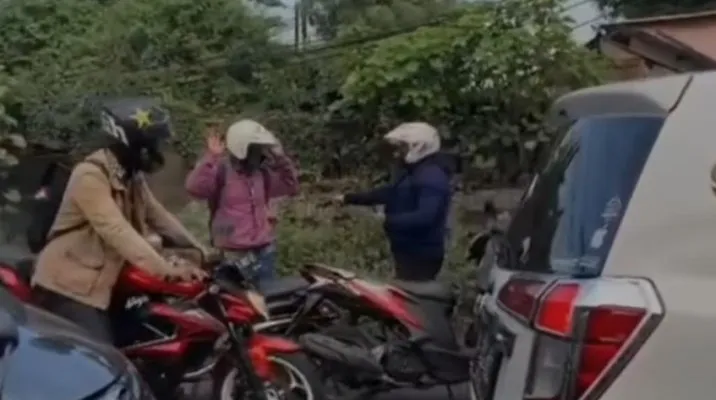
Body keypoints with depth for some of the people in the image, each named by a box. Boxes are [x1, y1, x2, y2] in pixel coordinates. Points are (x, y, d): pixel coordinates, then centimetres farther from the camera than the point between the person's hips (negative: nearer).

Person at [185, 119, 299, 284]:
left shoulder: (262, 172, 11)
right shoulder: (222, 169, -9)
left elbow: (291, 187, 16)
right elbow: (194, 187, -25)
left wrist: (282, 159, 5)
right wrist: (211, 157, -31)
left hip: (264, 252, 6)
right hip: (233, 255, -6)